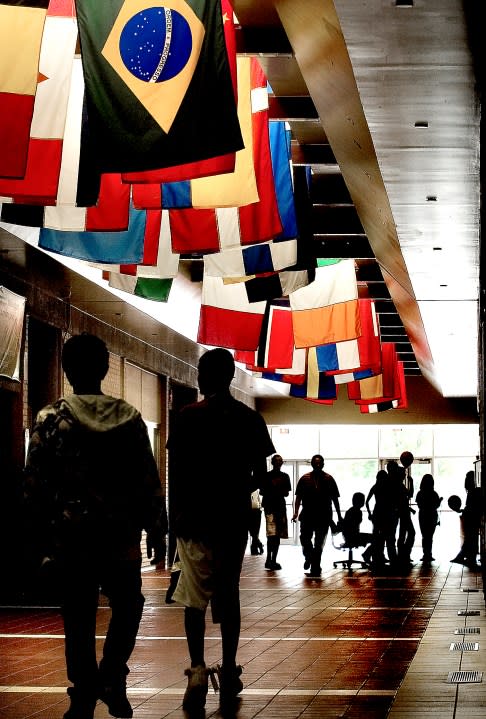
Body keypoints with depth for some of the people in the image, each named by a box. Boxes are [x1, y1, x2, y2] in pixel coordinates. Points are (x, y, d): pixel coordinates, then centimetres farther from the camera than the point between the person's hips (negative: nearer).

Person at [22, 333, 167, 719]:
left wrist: (42, 535, 4)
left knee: (79, 621, 7)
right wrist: (156, 529, 9)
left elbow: (35, 484, -5)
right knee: (127, 607, 18)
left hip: (71, 538, -1)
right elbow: (150, 480, 1)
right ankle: (111, 676, 2)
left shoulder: (51, 419, -4)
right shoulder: (129, 418, 0)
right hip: (122, 537, 1)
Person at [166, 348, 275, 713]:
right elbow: (261, 475, 3)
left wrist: (178, 513, 5)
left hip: (194, 519, -2)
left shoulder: (187, 417, -4)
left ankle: (198, 668, -13)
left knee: (195, 598, 2)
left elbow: (176, 473, -5)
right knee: (228, 595, 11)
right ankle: (229, 675, 13)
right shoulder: (250, 419, 2)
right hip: (234, 519, 2)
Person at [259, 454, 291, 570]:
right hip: (270, 507, -5)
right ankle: (269, 559, -12)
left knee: (278, 534, 5)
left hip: (281, 507, 5)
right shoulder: (267, 476, 3)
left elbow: (287, 493, 12)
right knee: (271, 534, -15)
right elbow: (261, 492, 2)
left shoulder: (285, 476, 13)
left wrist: (278, 492, -10)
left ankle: (273, 560, 11)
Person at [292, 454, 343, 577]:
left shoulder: (329, 479, 4)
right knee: (305, 539, -4)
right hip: (307, 515, 0)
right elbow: (298, 497, 5)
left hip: (324, 516, 0)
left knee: (319, 543, 1)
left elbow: (335, 499, 7)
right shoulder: (305, 478, 5)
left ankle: (315, 567, 7)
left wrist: (339, 516, 6)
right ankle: (308, 558, 26)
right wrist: (296, 512, -5)